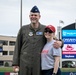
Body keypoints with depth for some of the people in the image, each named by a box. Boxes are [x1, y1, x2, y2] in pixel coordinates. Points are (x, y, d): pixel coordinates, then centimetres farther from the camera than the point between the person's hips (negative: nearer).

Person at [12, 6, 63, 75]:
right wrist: (15, 63, 2)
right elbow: (17, 47, 7)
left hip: (38, 64, 0)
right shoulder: (23, 29, 5)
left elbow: (53, 40, 11)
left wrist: (59, 43, -14)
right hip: (24, 64, 0)